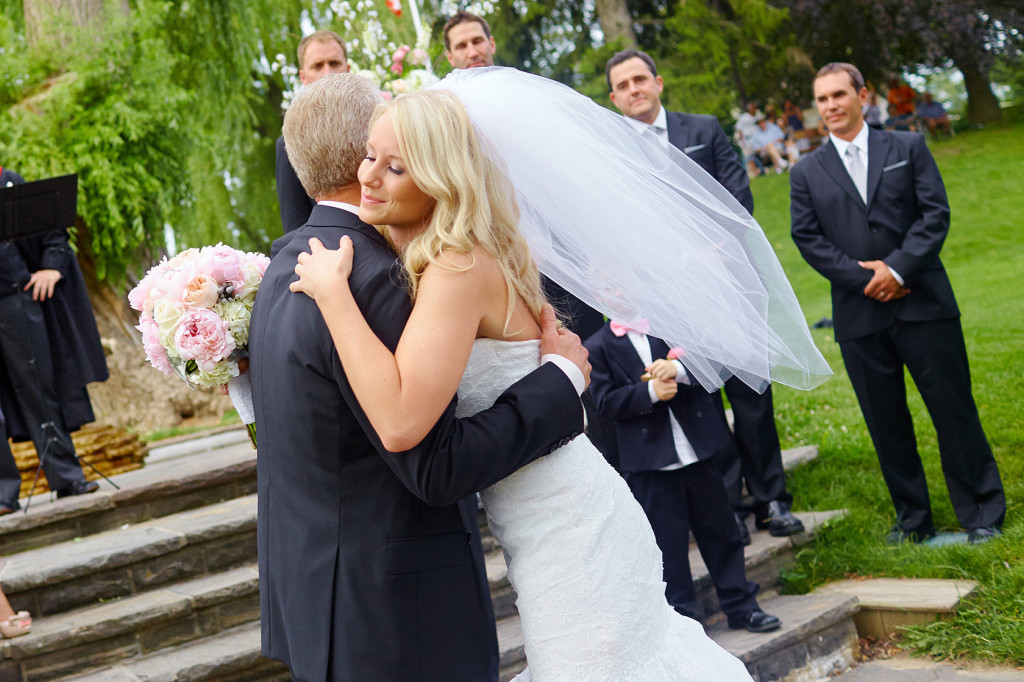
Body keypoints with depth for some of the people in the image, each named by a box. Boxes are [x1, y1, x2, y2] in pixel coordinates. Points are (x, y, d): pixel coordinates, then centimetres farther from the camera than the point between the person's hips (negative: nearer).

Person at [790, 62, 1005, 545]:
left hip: (922, 303, -1)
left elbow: (936, 214, -1)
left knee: (953, 410, 1)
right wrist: (864, 276, -10)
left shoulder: (908, 147, 7)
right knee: (886, 423, 7)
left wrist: (899, 268, -13)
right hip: (859, 315, 2)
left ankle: (982, 514, 14)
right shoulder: (807, 174, 10)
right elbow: (808, 239, 2)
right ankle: (913, 518, 19)